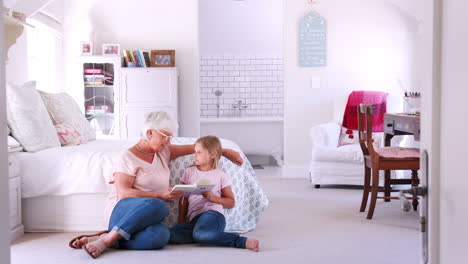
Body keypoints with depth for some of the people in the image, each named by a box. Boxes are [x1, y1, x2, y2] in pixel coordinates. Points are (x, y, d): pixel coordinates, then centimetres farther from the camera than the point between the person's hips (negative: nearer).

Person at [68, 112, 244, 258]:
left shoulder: (163, 151, 15)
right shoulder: (129, 157, -5)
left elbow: (195, 147, 24)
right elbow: (123, 192, -13)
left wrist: (225, 151, 24)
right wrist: (159, 196, -19)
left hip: (148, 216, 5)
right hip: (122, 210, -5)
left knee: (161, 235, -35)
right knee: (157, 206, -40)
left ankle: (108, 238, -21)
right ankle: (107, 239, -27)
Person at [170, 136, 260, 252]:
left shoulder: (220, 175, 9)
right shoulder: (189, 172, 18)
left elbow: (231, 202, 9)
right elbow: (183, 200, 16)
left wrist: (212, 197, -7)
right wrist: (181, 222, 8)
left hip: (213, 213, -4)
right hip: (194, 218, 4)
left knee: (200, 234, -39)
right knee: (173, 233, -27)